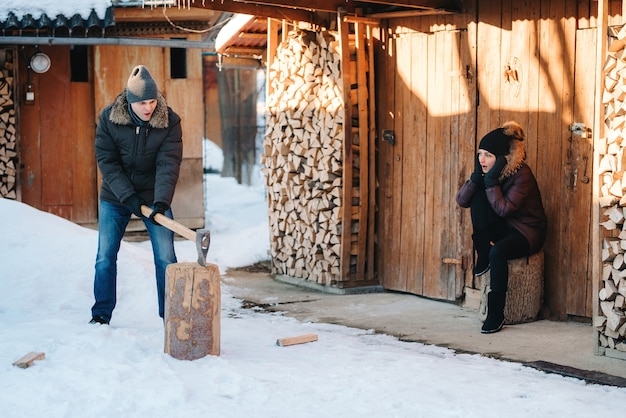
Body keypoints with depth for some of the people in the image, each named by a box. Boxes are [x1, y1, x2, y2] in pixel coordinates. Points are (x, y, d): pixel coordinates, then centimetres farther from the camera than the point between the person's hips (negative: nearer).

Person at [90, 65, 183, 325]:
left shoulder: (170, 121, -14)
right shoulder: (108, 118, -12)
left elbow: (168, 164, -22)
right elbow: (107, 161, -13)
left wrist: (161, 202, -34)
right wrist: (128, 196, -22)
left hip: (153, 197, -1)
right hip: (115, 197, 1)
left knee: (165, 258, -3)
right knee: (105, 257, 4)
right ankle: (101, 313, 18)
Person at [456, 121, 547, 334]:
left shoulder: (522, 174, -20)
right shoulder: (486, 172, -2)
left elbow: (503, 209, -29)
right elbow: (461, 200, -9)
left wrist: (491, 180, -30)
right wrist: (476, 176, -21)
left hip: (527, 231, -6)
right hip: (502, 228, 6)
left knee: (497, 252, -36)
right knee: (477, 195, -19)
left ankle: (496, 314, -25)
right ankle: (482, 257, -13)